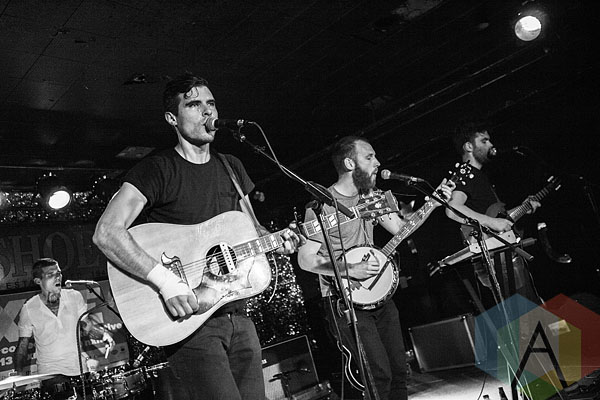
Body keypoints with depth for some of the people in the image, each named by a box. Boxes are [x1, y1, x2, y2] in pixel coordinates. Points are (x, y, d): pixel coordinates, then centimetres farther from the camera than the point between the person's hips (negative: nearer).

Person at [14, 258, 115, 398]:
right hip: (51, 373, -3)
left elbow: (87, 324, 8)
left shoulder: (74, 297, -1)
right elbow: (22, 345, 2)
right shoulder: (29, 309, -7)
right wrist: (20, 375, -9)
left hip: (80, 368, 3)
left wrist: (104, 334, -12)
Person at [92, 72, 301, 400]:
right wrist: (167, 282, -27)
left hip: (238, 318, 7)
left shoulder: (231, 167, 14)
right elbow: (106, 233, -19)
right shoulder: (156, 169, -8)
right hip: (189, 322, -6)